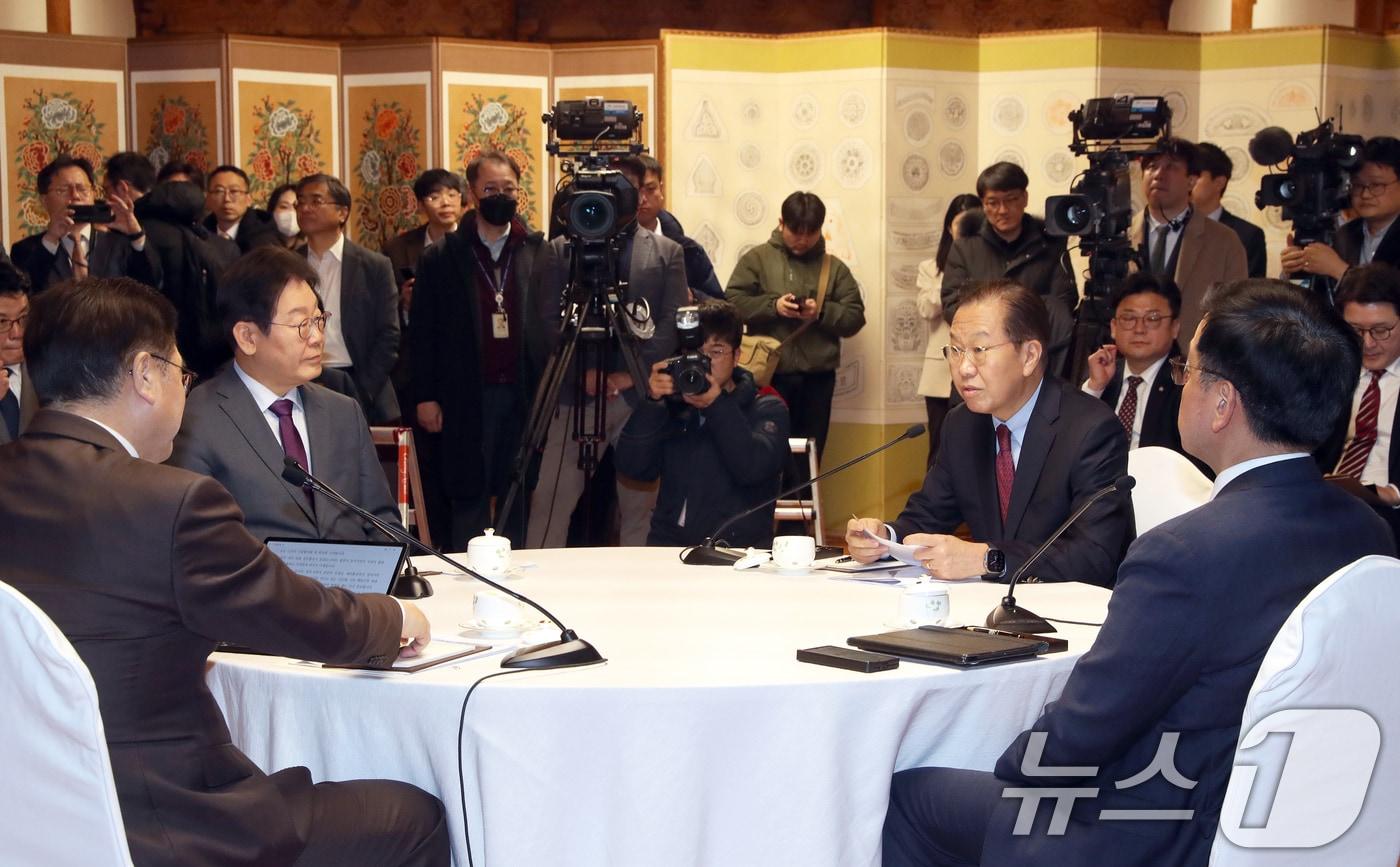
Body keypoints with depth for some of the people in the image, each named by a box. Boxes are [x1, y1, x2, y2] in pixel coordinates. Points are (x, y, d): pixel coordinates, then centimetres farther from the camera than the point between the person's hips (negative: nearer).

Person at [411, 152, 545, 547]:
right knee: (469, 499, 4)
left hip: (525, 395, 1)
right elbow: (422, 332, 3)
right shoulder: (440, 258, 4)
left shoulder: (539, 252, 5)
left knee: (521, 499, 5)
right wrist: (425, 397, -2)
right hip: (467, 398, -1)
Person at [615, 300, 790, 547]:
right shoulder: (672, 404, 12)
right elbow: (632, 466, 0)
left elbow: (754, 468, -12)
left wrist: (717, 405, -13)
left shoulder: (767, 408, 7)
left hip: (737, 548, -2)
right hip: (668, 544, 2)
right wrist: (653, 403, -10)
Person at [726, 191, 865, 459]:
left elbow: (855, 316, 6)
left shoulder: (834, 267, 11)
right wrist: (772, 306, -16)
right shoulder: (757, 259, 5)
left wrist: (823, 312, -12)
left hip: (817, 377, 2)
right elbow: (733, 303, -2)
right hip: (770, 375, -2)